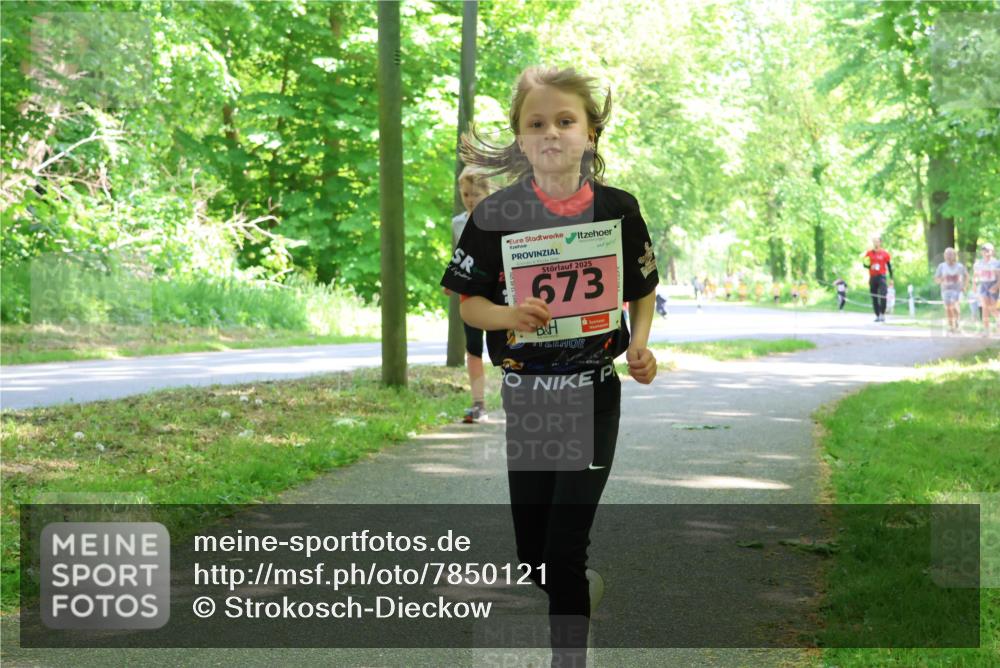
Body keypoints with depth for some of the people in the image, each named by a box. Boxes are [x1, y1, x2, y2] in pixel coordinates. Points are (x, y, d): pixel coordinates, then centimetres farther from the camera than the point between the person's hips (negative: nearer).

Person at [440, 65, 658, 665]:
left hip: (594, 394, -2)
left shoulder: (617, 209, -4)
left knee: (565, 546, -8)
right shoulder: (495, 215, -6)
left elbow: (645, 291, 6)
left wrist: (640, 344, -12)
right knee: (532, 554, 12)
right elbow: (469, 302, -2)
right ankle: (587, 590, 44)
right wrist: (509, 316, -22)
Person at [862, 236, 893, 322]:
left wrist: (891, 278, 3)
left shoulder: (885, 253, 2)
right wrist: (867, 265, -12)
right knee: (874, 298, 5)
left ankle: (882, 315, -12)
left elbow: (889, 266, 7)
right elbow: (865, 264, 13)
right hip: (872, 277, 3)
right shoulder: (869, 253, 7)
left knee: (883, 296, -19)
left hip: (881, 276, -3)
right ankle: (877, 315, 14)